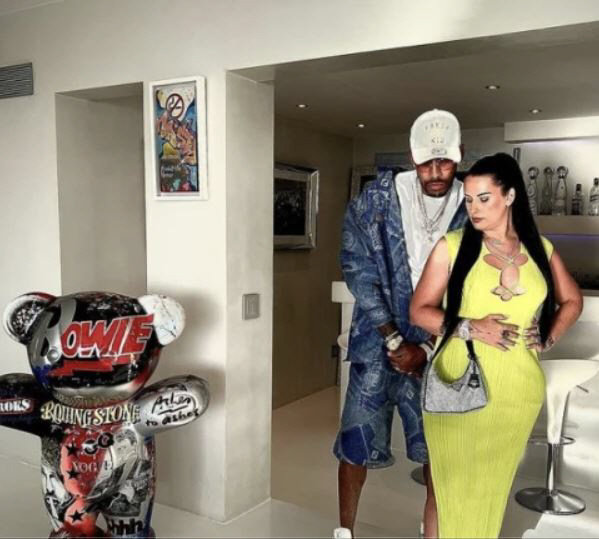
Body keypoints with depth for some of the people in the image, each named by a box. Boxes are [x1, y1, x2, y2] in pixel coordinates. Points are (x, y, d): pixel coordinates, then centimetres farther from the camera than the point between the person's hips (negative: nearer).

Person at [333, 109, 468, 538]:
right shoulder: (377, 199, -7)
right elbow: (358, 270, -8)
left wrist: (426, 348, -9)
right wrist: (394, 340, -11)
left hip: (440, 347, 2)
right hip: (379, 340, -1)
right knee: (358, 440, 2)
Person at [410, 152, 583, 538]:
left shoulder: (540, 249, 6)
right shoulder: (452, 246, -4)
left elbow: (572, 300, 21)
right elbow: (419, 310, -4)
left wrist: (550, 337, 5)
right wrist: (470, 327, -17)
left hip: (519, 389, 3)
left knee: (494, 486, 14)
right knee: (451, 486, 2)